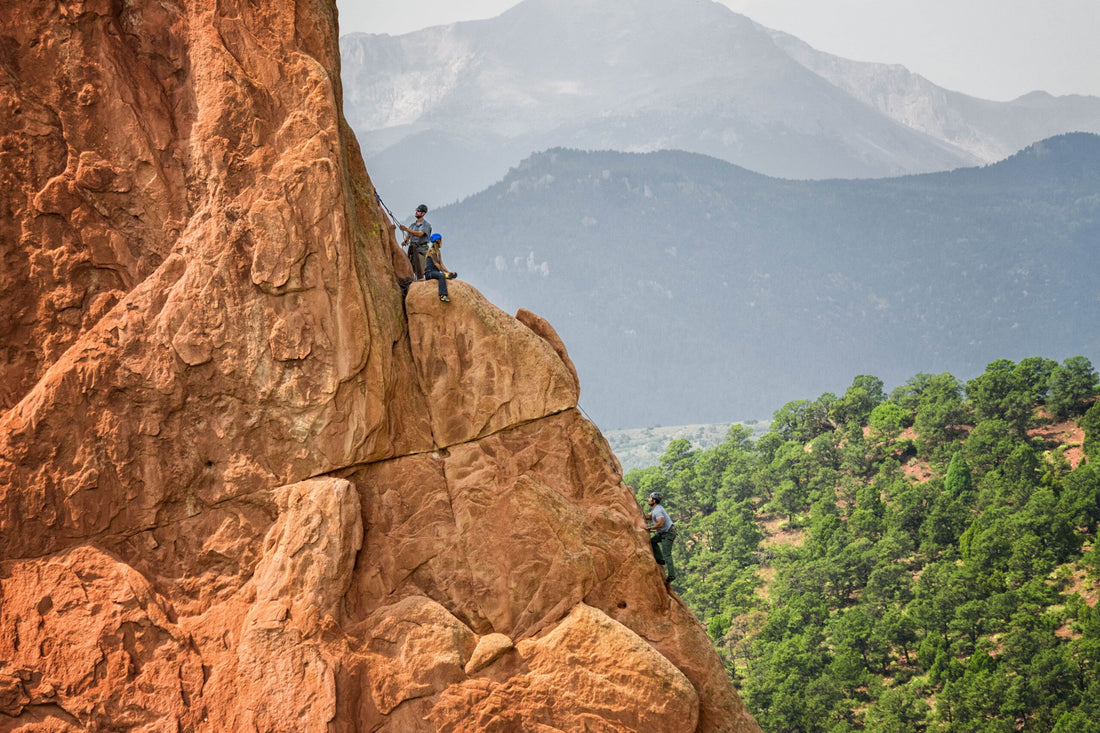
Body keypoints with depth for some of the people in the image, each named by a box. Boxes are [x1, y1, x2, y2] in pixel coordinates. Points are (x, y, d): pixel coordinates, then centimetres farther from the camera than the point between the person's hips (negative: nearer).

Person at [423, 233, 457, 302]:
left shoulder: (438, 252, 19)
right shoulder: (431, 251, -7)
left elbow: (441, 264, 13)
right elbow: (436, 264, -14)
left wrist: (448, 272, -1)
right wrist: (444, 272, -19)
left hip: (435, 272, 9)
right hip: (429, 272, -9)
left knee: (454, 274, -2)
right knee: (442, 276, -40)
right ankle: (442, 295, -52)